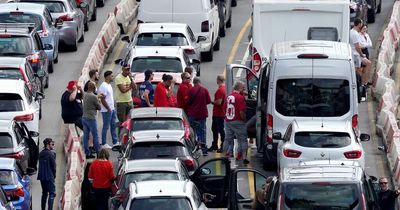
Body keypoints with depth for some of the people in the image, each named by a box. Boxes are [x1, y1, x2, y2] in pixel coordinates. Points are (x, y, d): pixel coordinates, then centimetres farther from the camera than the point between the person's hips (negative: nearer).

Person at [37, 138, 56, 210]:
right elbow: (54, 166, -10)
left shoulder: (41, 154, 9)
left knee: (44, 193, 16)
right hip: (50, 177, -7)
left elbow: (40, 165, 11)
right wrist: (54, 175, 5)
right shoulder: (51, 154, -12)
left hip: (42, 177, 7)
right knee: (52, 193, -6)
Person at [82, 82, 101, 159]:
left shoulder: (85, 96, 6)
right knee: (95, 136, 2)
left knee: (85, 136, 8)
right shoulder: (93, 97, -16)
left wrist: (98, 96, 25)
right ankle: (98, 152, 8)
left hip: (84, 117, 7)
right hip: (91, 118, -7)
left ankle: (87, 153, 10)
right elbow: (99, 107, -6)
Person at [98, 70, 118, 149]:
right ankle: (104, 144, 6)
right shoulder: (103, 86, -19)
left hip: (112, 109, 10)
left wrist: (113, 108, 16)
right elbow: (102, 99, -22)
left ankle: (115, 142, 20)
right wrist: (108, 109, -18)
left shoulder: (109, 85, 12)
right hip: (106, 110, -10)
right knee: (106, 127, -1)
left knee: (113, 126, 13)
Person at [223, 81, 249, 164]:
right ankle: (244, 157, -4)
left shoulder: (228, 96, 8)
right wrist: (244, 119, -6)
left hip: (228, 122, 6)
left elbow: (225, 109, 16)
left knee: (228, 139, 13)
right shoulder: (240, 97, -14)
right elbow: (241, 112, -19)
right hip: (238, 122, -6)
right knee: (242, 140, 1)